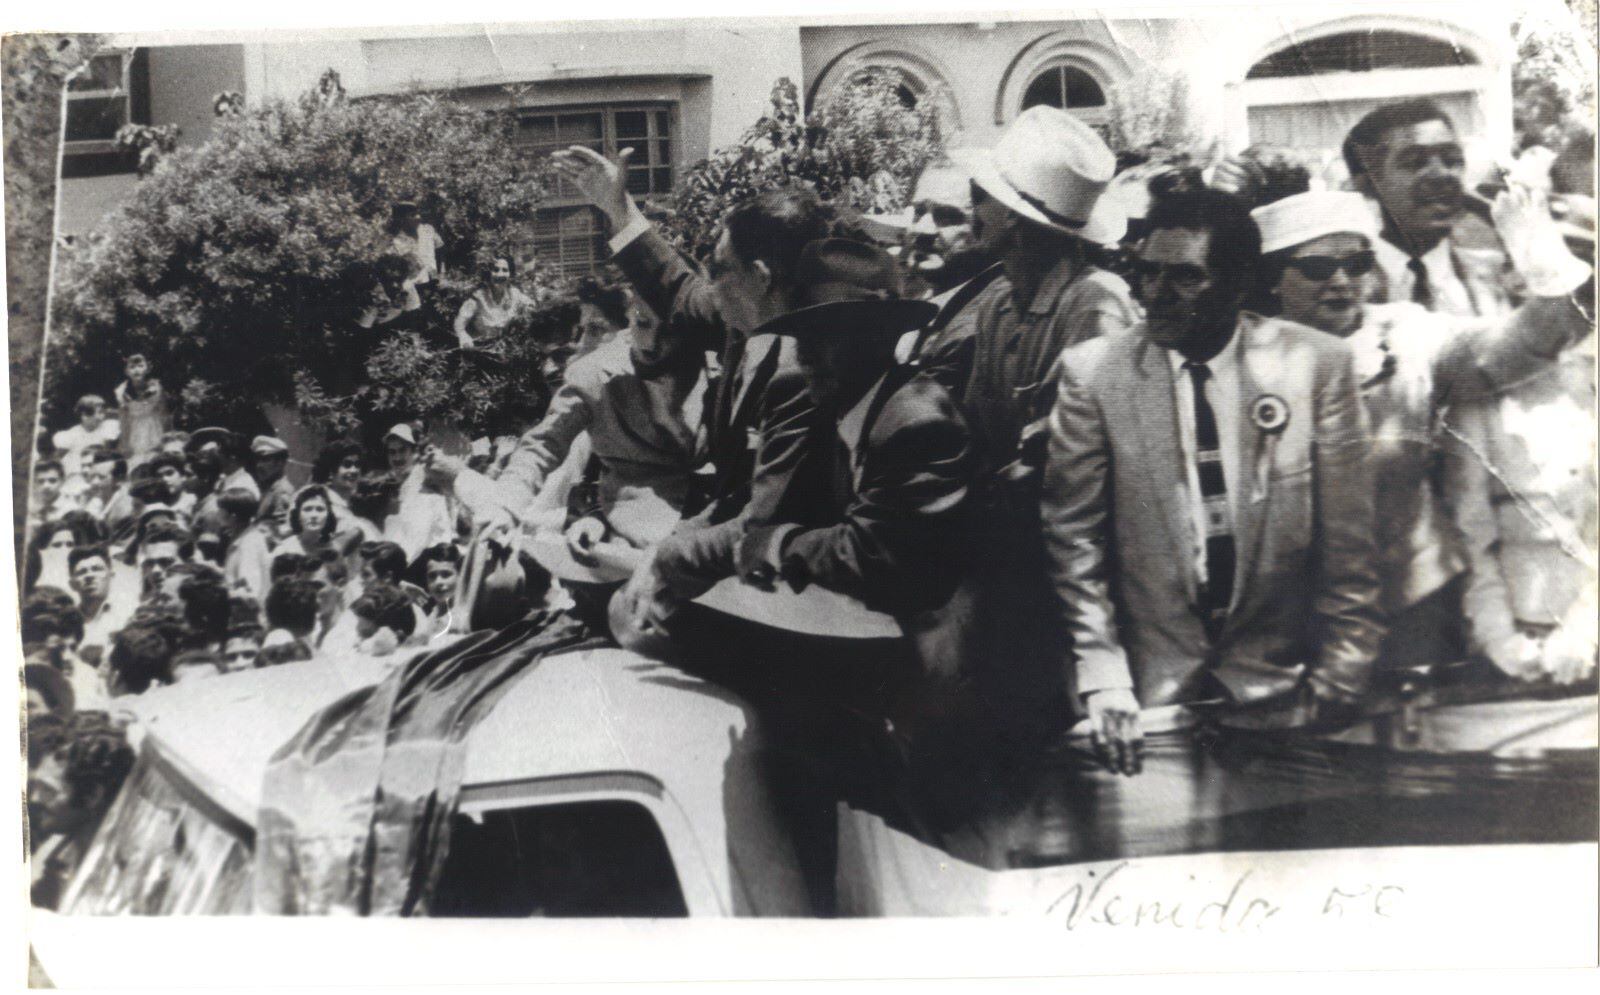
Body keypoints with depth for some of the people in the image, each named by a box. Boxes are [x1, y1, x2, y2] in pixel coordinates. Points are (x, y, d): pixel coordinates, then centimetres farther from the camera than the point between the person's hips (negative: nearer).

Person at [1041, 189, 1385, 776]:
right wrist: (1102, 679, -8)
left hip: (1278, 680, 0)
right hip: (1150, 685, 0)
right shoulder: (1091, 372, -3)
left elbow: (1349, 535, 1)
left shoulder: (1317, 364, -2)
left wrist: (1340, 673, -1)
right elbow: (1074, 537, -2)